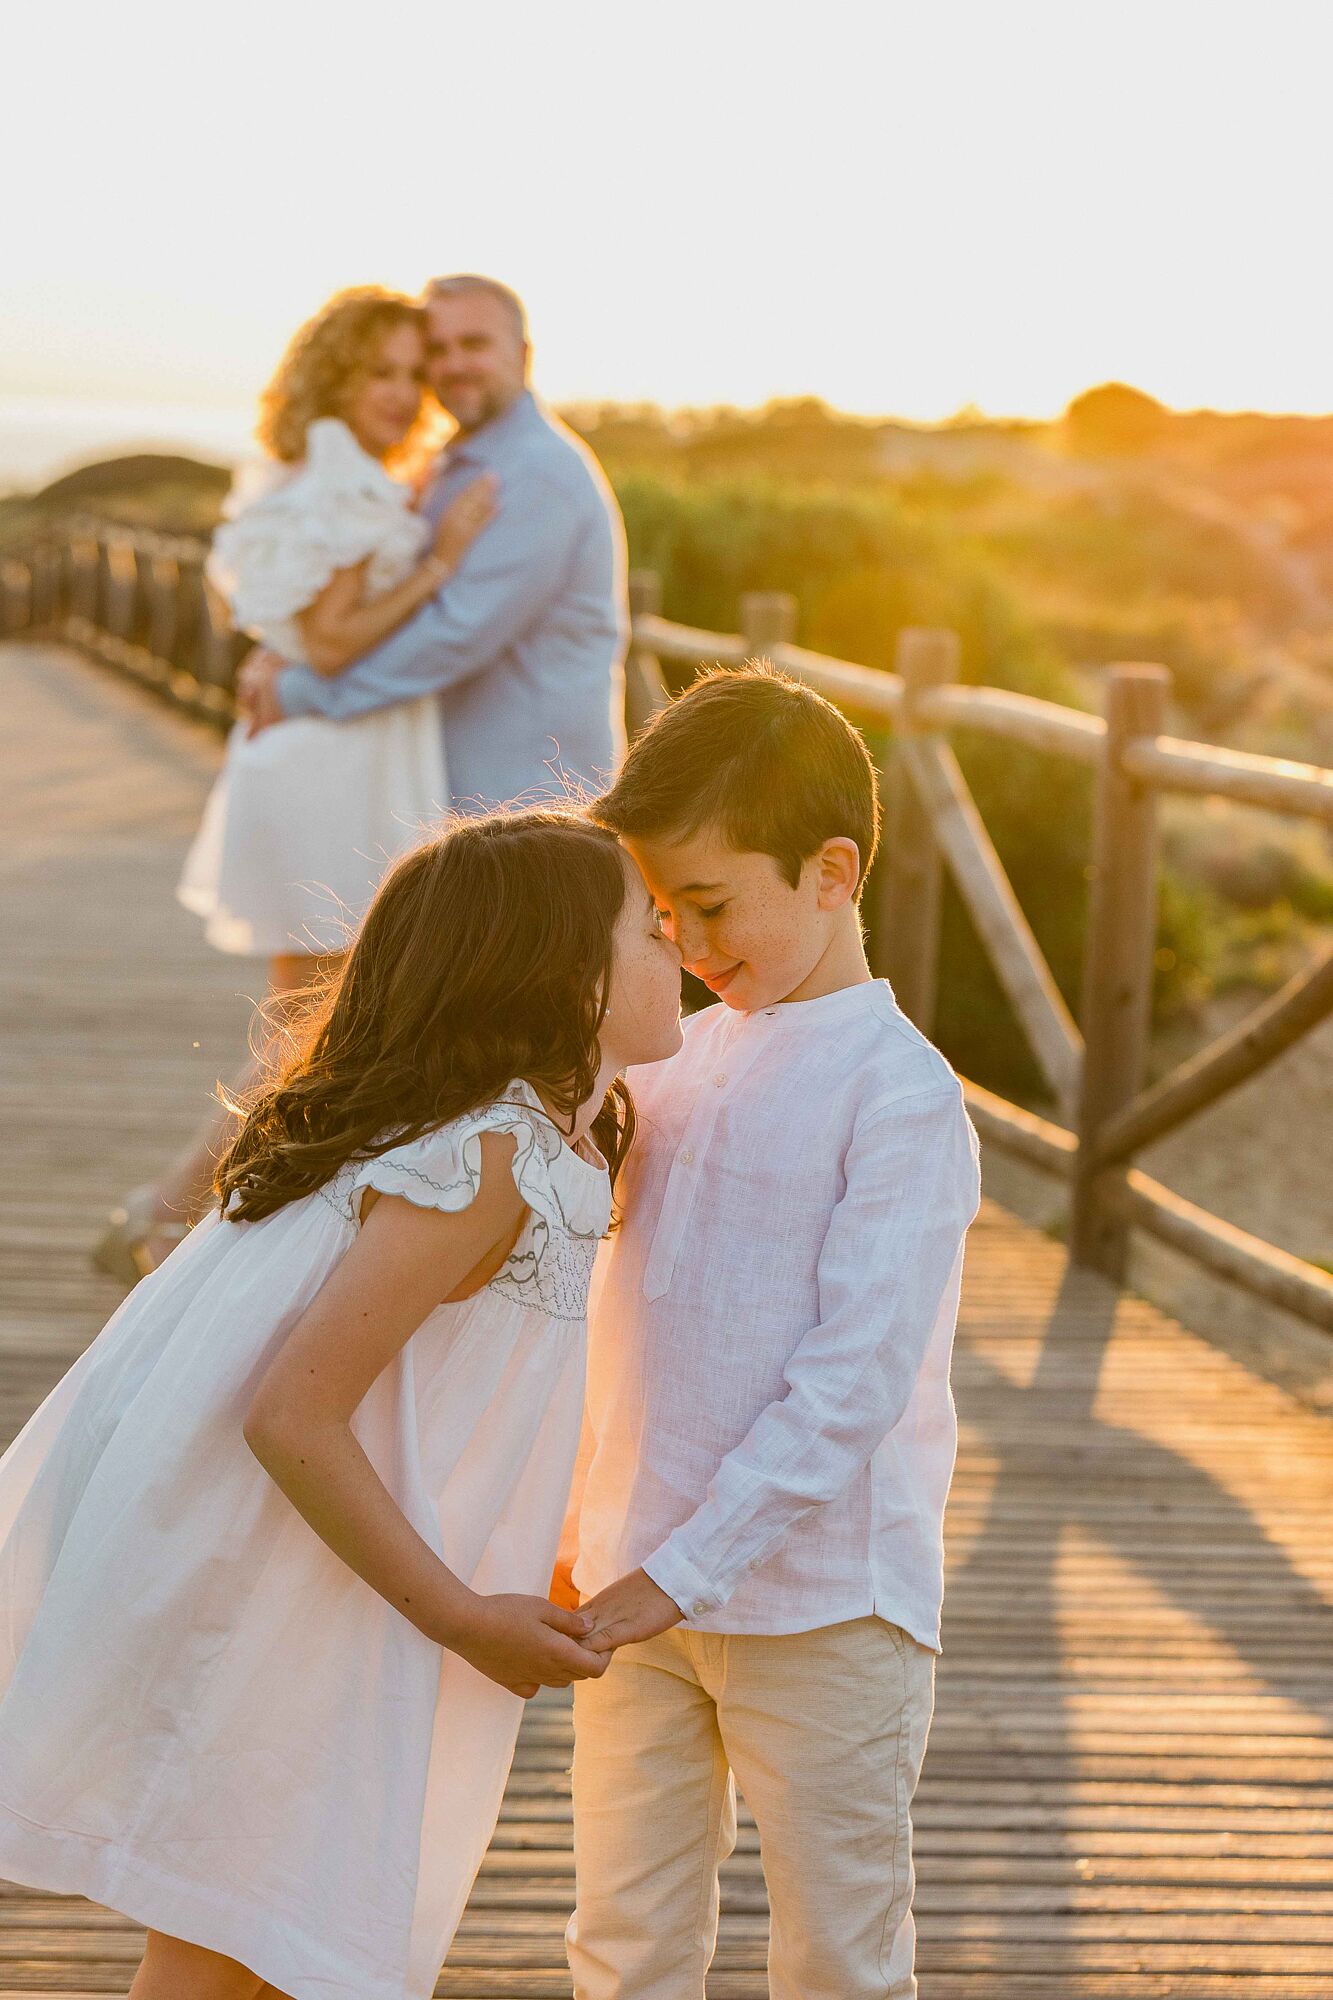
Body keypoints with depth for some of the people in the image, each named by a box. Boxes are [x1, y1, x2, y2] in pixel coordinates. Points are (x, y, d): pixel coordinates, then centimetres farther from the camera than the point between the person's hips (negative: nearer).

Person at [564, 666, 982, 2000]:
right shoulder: (689, 1054, 8)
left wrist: (673, 1578, -24)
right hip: (644, 1587, 7)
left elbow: (850, 1388, -20)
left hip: (818, 1604, -6)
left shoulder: (901, 1097, -14)